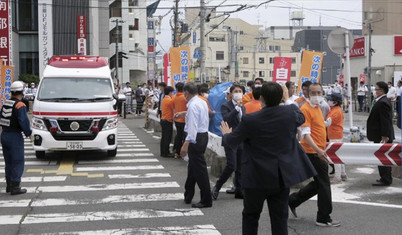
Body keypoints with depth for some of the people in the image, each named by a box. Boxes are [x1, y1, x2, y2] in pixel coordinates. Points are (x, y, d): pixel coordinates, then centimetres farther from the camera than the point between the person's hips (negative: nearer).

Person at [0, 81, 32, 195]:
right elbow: (24, 121, -22)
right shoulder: (20, 105, -16)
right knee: (18, 163, -1)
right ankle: (15, 187, 0)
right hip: (15, 136, -8)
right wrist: (28, 132, -6)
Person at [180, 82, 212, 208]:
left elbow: (193, 126, -26)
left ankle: (206, 200, -1)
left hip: (196, 138, -10)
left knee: (199, 169, -5)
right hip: (204, 135, 10)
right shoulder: (202, 102, 12)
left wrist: (186, 144, -30)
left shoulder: (193, 105, -18)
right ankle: (188, 196, 30)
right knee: (192, 167, 19)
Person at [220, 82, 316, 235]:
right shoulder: (289, 113, -8)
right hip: (282, 176, 3)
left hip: (257, 176, -3)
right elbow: (301, 118, 18)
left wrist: (226, 134, 21)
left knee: (250, 216, 15)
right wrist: (288, 100, 29)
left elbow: (232, 140, -2)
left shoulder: (250, 120, -17)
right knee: (280, 217, 9)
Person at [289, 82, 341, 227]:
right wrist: (318, 150, -31)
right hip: (313, 153, -10)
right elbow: (305, 134, -22)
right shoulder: (305, 109, -15)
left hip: (318, 151, 10)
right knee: (324, 184, -3)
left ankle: (293, 200, 27)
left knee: (318, 184, 16)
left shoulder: (317, 108, 14)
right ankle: (324, 218, 8)